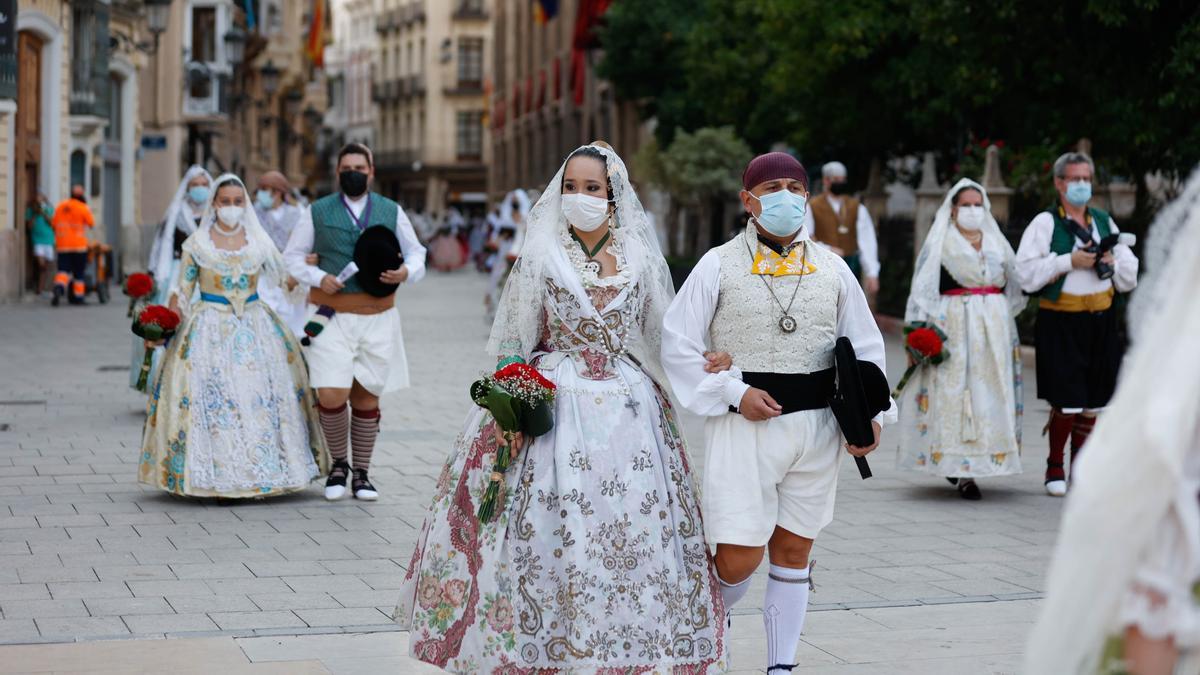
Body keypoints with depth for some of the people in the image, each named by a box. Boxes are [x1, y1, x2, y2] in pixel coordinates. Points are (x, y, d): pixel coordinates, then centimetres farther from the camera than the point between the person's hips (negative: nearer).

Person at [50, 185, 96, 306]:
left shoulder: (60, 206, 6)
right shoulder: (83, 208, -8)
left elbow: (54, 224, 10)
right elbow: (91, 224, -2)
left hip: (62, 246, 3)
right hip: (79, 245, -3)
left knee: (63, 270, 1)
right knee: (79, 272, 9)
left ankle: (59, 288, -26)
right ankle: (78, 296, 11)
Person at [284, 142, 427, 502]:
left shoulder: (392, 212, 10)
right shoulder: (317, 212, 6)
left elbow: (417, 254, 15)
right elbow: (293, 256, 11)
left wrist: (406, 273, -8)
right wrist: (319, 278, -7)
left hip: (378, 317, 2)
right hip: (333, 315, -1)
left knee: (366, 396, 6)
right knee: (331, 395, -12)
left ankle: (361, 473, 19)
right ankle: (339, 464, 12)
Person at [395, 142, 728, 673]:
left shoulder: (642, 261, 7)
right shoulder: (541, 257, 1)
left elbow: (662, 345, 15)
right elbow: (514, 347, 1)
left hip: (630, 408, 2)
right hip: (556, 406, -2)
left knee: (633, 532, 0)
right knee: (553, 530, -5)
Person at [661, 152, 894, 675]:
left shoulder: (832, 268, 8)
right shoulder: (718, 266, -2)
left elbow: (865, 347, 12)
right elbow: (678, 345, -3)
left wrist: (871, 416, -1)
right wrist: (735, 393, -11)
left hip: (816, 427, 3)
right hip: (745, 426, -3)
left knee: (793, 549, 10)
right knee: (739, 557, -7)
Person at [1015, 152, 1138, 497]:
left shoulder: (1104, 222, 13)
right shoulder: (1045, 223, -2)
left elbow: (1130, 274, 14)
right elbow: (1027, 272, -12)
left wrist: (1111, 261, -6)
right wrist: (1069, 261, -16)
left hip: (1101, 321, 5)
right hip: (1061, 322, -5)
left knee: (1092, 401, 7)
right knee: (1067, 401, -9)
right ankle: (1054, 468, 9)